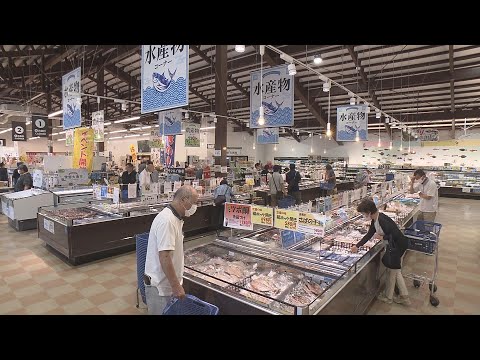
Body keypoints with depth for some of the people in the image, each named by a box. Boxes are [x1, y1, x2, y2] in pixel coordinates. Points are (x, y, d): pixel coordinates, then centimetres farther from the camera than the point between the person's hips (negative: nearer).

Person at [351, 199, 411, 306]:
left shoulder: (382, 220, -30)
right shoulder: (375, 220, 1)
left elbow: (396, 235, -32)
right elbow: (369, 235, 9)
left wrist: (382, 237, -18)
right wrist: (357, 246, 8)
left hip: (399, 245, -9)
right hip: (394, 245, 9)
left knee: (391, 271, 8)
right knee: (396, 271, 20)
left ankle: (388, 297, 28)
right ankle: (404, 297, 33)